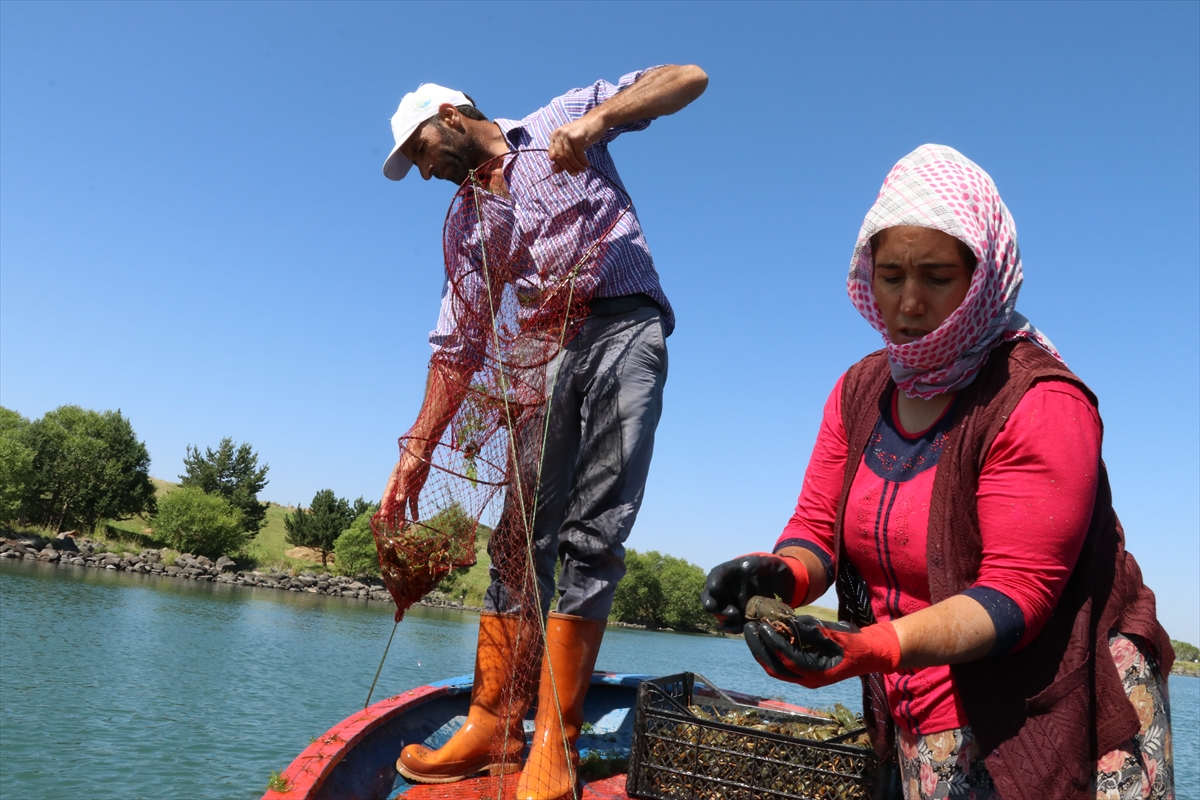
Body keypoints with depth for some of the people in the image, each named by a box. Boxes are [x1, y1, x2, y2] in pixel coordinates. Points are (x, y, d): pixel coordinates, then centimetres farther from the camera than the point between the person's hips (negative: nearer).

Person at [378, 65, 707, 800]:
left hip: (623, 331, -4)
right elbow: (455, 350, 16)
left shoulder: (562, 120, 14)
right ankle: (493, 725, 6)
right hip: (545, 352, 5)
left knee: (591, 538, -9)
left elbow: (688, 78, 7)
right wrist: (417, 450, 7)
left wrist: (598, 116, -10)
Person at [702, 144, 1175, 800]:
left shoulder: (1042, 404, -19)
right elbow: (817, 526, 0)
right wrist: (780, 574, -23)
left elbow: (1015, 594, -22)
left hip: (1052, 710, -4)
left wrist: (869, 648, -36)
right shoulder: (860, 391, 1)